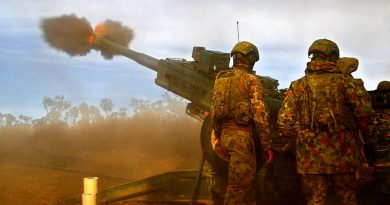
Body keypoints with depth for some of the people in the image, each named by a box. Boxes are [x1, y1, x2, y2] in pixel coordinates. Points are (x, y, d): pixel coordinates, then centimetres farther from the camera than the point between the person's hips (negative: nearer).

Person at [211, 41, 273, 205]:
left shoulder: (220, 80, 13)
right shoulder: (251, 80, -6)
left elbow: (214, 112, 17)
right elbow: (260, 114, -12)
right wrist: (267, 145, -8)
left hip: (225, 135, 7)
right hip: (242, 137, -7)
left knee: (248, 182, 19)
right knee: (239, 186, -2)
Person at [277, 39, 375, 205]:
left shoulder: (298, 86, 7)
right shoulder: (344, 81, 1)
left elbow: (284, 123, 0)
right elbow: (364, 112, -12)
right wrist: (369, 139, 1)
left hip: (310, 158, 1)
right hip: (342, 154, -1)